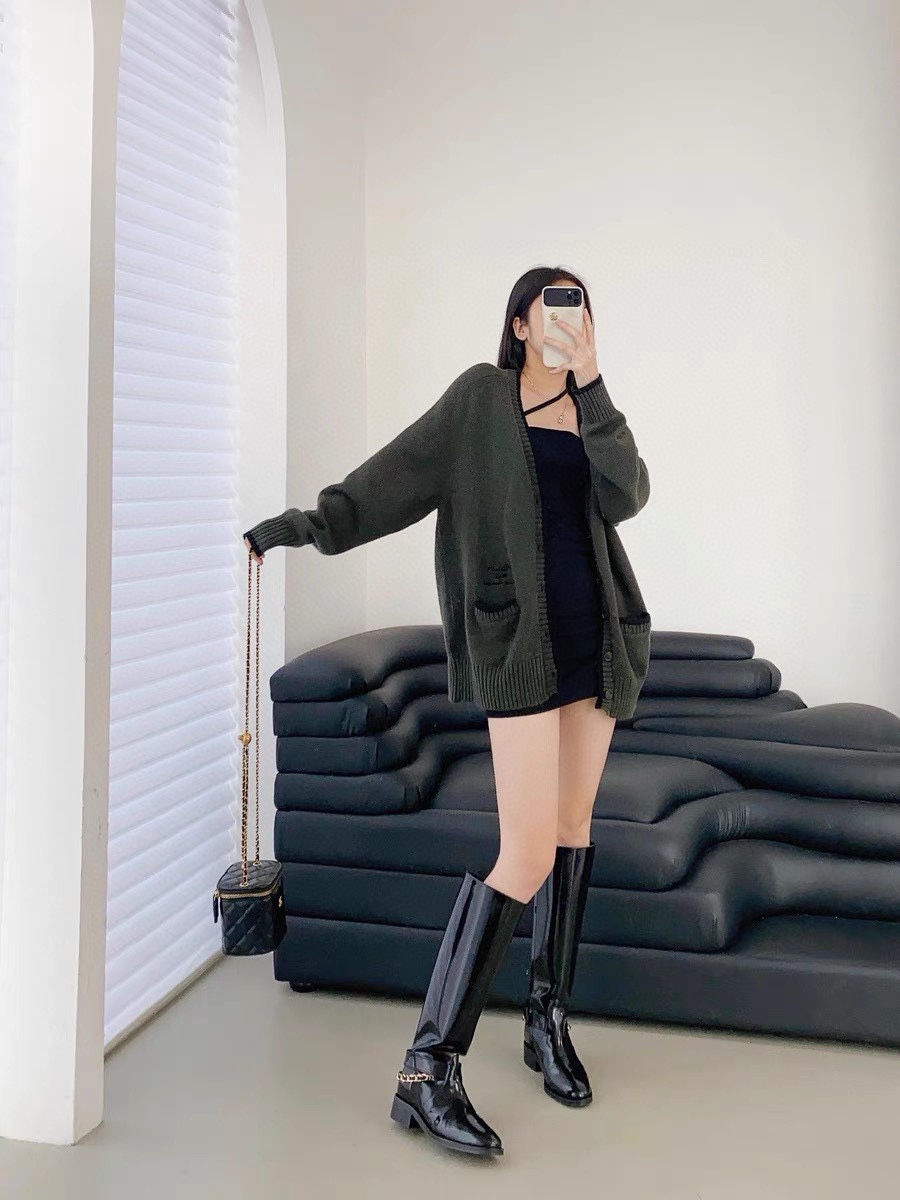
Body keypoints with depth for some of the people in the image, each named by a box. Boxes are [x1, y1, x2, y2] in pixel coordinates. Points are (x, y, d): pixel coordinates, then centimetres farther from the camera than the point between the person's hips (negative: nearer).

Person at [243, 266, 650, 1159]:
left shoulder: (586, 414, 12)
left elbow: (627, 496, -7)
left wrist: (590, 382, -15)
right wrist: (298, 524, -20)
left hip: (596, 630, 6)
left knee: (574, 823, 10)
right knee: (528, 855, -14)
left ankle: (547, 1021, 26)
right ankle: (426, 1070, -8)